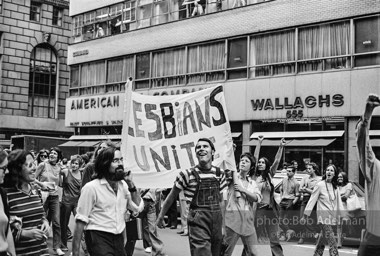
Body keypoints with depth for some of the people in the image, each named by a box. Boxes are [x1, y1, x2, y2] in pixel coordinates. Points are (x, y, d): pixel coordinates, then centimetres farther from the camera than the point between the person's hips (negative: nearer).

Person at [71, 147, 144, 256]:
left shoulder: (123, 185, 8)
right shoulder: (91, 187, -10)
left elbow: (138, 208, 8)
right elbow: (81, 221, -11)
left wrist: (132, 186, -4)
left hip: (119, 239, 6)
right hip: (98, 238, -6)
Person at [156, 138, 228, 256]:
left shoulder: (219, 173, 7)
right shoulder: (188, 174, -7)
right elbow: (172, 196, 3)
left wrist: (223, 226, 15)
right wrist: (160, 217, 9)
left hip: (217, 220, 5)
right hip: (198, 221, -5)